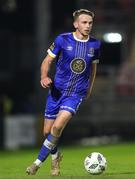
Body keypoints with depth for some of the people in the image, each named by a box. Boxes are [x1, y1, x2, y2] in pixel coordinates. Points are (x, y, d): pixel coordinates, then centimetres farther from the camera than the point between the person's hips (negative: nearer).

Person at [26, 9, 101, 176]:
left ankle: (38, 162, -7)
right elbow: (47, 61, -2)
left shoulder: (95, 44, 1)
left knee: (57, 127, -21)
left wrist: (89, 87, 22)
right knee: (47, 132, 4)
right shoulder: (63, 39, -6)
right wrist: (44, 77, -20)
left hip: (77, 94, 0)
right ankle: (55, 156, 36)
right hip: (57, 90, 0)